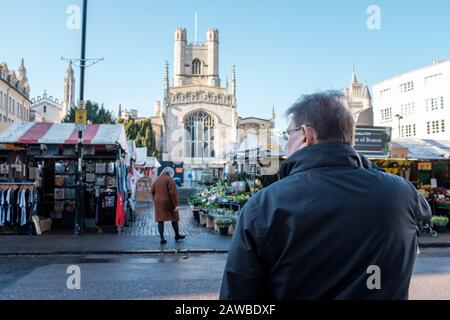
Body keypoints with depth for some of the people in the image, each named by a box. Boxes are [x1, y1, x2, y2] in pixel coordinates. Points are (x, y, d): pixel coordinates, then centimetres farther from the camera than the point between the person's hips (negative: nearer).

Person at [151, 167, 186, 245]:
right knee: (174, 218, 12)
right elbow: (173, 193, -16)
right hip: (167, 203, -5)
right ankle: (177, 235, 24)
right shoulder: (169, 179, -10)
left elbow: (152, 191, 14)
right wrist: (176, 204, -14)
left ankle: (162, 239, 5)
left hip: (158, 203, 5)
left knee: (160, 220, 6)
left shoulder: (157, 179, 10)